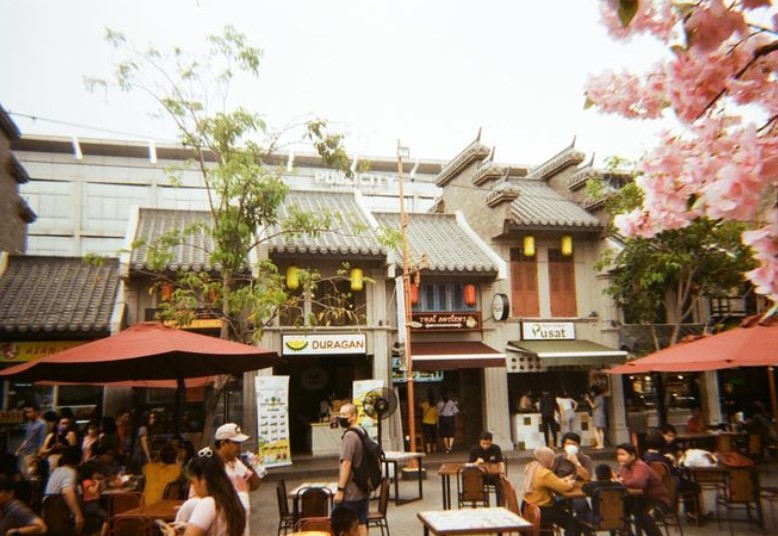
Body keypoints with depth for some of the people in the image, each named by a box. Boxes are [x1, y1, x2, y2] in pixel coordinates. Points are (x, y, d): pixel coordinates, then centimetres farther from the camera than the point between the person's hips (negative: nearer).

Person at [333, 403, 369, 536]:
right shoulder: (363, 432, 11)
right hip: (363, 490, 9)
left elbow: (346, 464, -22)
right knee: (361, 525, 11)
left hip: (350, 492, -9)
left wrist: (340, 489, -19)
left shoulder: (349, 436, -17)